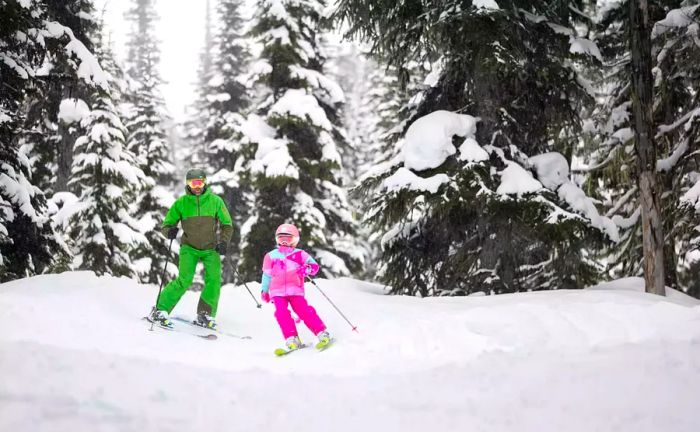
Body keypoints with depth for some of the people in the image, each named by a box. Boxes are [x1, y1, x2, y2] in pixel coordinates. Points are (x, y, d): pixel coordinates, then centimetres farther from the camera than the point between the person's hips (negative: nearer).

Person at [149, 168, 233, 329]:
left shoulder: (215, 201, -4)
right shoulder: (181, 203, -4)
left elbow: (227, 225, 4)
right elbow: (166, 224, 1)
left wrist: (224, 242, -12)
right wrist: (169, 231, -23)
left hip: (210, 248, 1)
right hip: (189, 248, -1)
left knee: (214, 280, -17)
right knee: (185, 280, -18)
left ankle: (205, 315, -2)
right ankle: (160, 310, -7)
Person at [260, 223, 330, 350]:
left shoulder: (300, 254, 10)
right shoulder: (271, 256, 17)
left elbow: (314, 265, 2)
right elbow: (267, 274, 26)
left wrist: (307, 269, -20)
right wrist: (264, 291, 25)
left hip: (295, 290, -2)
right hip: (277, 291, 2)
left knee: (304, 311, -17)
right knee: (282, 313, -20)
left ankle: (322, 333, -14)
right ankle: (292, 339, -23)